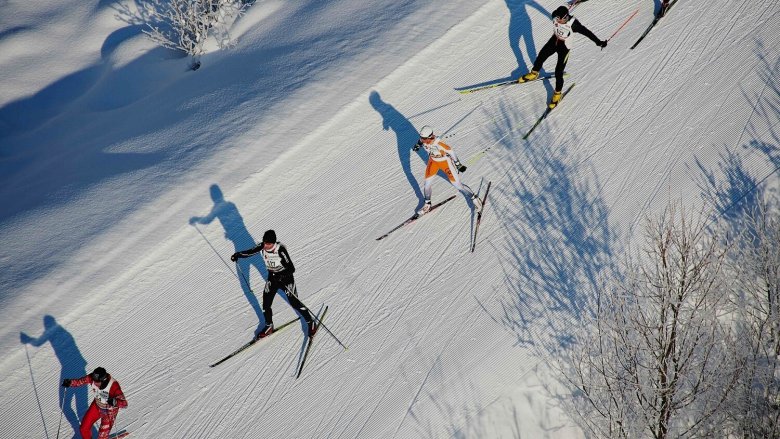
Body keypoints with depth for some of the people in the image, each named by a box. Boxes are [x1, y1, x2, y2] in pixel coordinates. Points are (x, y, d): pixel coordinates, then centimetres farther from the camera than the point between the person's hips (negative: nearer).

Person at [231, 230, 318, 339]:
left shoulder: (281, 250, -32)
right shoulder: (262, 247, -16)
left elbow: (291, 268, -32)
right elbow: (250, 252, 2)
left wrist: (281, 276, -47)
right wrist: (238, 254, -15)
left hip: (285, 278, -5)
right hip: (272, 278, 5)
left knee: (295, 303, 4)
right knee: (266, 304, 5)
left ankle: (311, 323, 26)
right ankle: (269, 327, 30)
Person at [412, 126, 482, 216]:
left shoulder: (439, 144, -39)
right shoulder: (423, 140, -23)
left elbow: (451, 152, -25)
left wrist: (458, 164, -15)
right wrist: (418, 145, 25)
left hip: (445, 162, -5)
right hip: (433, 161, 5)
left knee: (458, 185, 2)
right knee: (427, 184, 4)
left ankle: (474, 198, 23)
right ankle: (427, 204, 28)